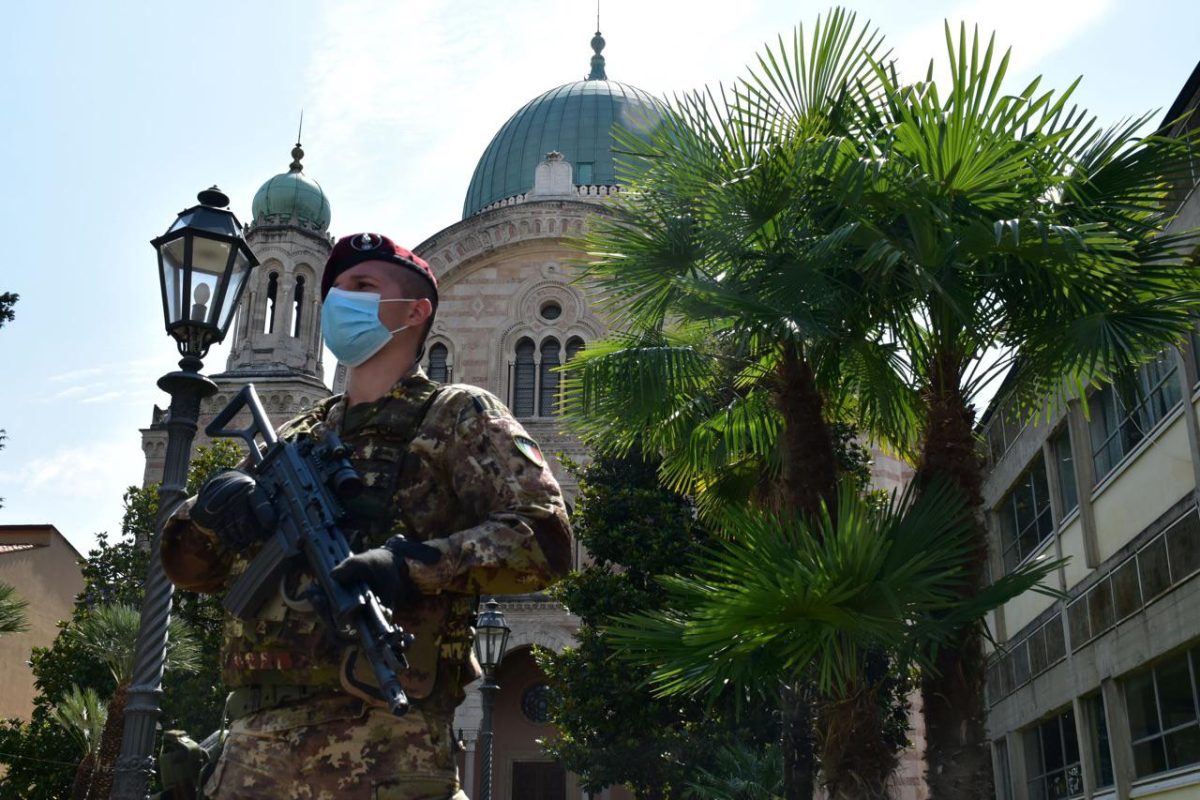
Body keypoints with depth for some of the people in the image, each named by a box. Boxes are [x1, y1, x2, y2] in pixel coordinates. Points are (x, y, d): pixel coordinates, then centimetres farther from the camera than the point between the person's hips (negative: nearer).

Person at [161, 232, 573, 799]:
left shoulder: (455, 415, 6)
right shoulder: (295, 439, 21)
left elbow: (544, 538, -7)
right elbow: (188, 565, 21)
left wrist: (412, 564, -20)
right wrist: (213, 504, -2)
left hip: (383, 737, -5)